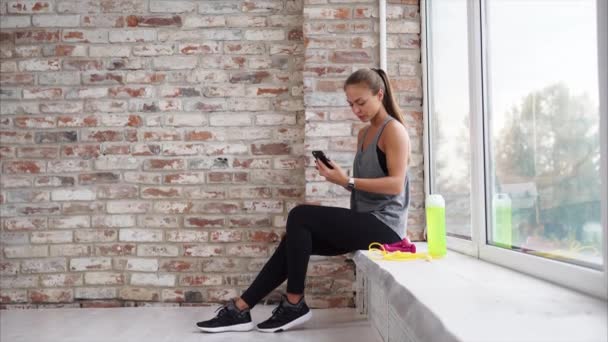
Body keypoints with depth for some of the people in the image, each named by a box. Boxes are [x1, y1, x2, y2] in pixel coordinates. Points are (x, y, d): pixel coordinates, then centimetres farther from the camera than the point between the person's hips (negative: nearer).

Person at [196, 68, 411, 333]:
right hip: (365, 222, 8)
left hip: (383, 224, -8)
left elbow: (396, 184, -19)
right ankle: (241, 309, -3)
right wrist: (338, 175, 0)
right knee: (296, 238, -4)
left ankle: (294, 303, -9)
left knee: (300, 216, -18)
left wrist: (347, 181, -23)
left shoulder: (393, 129, -7)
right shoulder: (364, 133, 18)